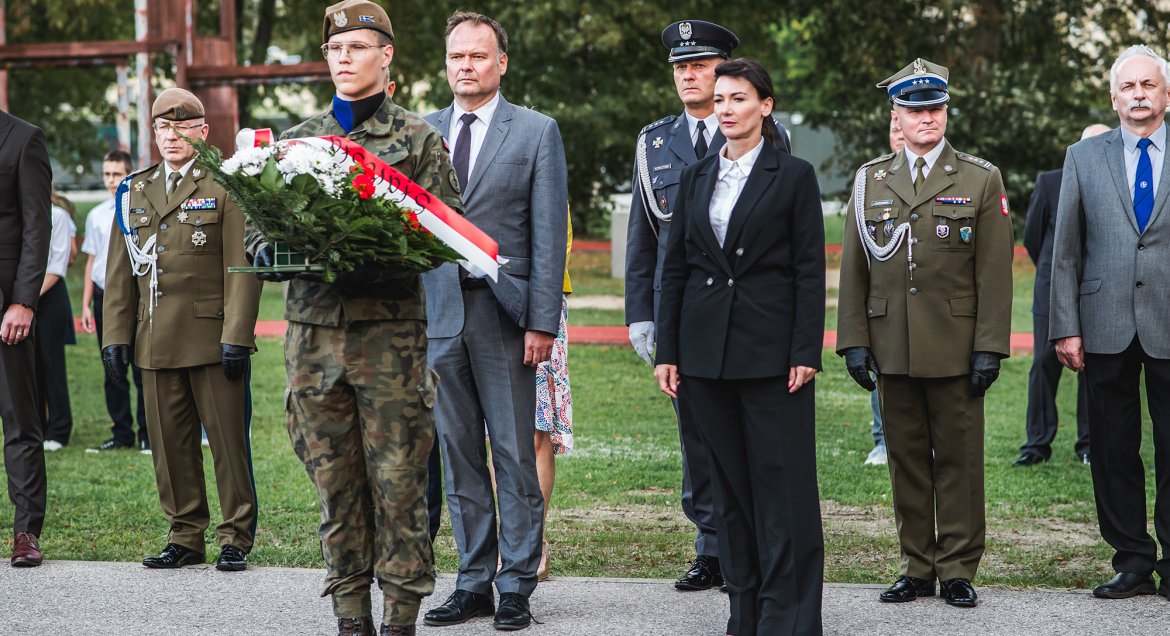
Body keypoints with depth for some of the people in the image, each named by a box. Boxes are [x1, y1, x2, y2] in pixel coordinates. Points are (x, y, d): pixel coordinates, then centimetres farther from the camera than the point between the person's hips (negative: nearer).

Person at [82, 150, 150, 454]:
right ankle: (122, 434, 17)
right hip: (104, 298, 4)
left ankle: (148, 435, 5)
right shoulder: (96, 215, 11)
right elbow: (91, 261, 15)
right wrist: (86, 306, 12)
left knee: (142, 371, -2)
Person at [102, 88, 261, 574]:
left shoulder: (227, 186, 1)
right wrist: (115, 337, 8)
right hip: (155, 342, 5)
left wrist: (236, 335, -13)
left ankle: (236, 538, 6)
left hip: (212, 337, -5)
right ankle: (185, 537, 15)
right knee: (170, 443, 6)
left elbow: (242, 266, -5)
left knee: (228, 440, -2)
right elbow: (120, 272, 16)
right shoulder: (136, 191, 16)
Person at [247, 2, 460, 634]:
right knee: (334, 480, 7)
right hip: (313, 329, 3)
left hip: (390, 328, -3)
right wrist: (267, 250, -5)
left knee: (397, 479, -3)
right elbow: (259, 218, 18)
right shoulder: (294, 139, 14)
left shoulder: (418, 140, 5)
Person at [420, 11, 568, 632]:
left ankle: (516, 586, 6)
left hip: (504, 313, -3)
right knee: (458, 456, 7)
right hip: (438, 312, 3)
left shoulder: (536, 132, 2)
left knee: (514, 456, 0)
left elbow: (549, 232, -3)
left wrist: (542, 322, -9)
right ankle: (473, 583, 15)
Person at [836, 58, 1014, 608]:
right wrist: (854, 340, 2)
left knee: (959, 459, 1)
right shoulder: (870, 180, 10)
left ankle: (959, 569, 8)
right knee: (906, 458, 7)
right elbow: (854, 268, 9)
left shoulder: (981, 180, 3)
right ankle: (917, 568, 14)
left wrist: (989, 347, -8)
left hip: (955, 350, -2)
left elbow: (995, 272, -1)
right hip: (893, 349, 2)